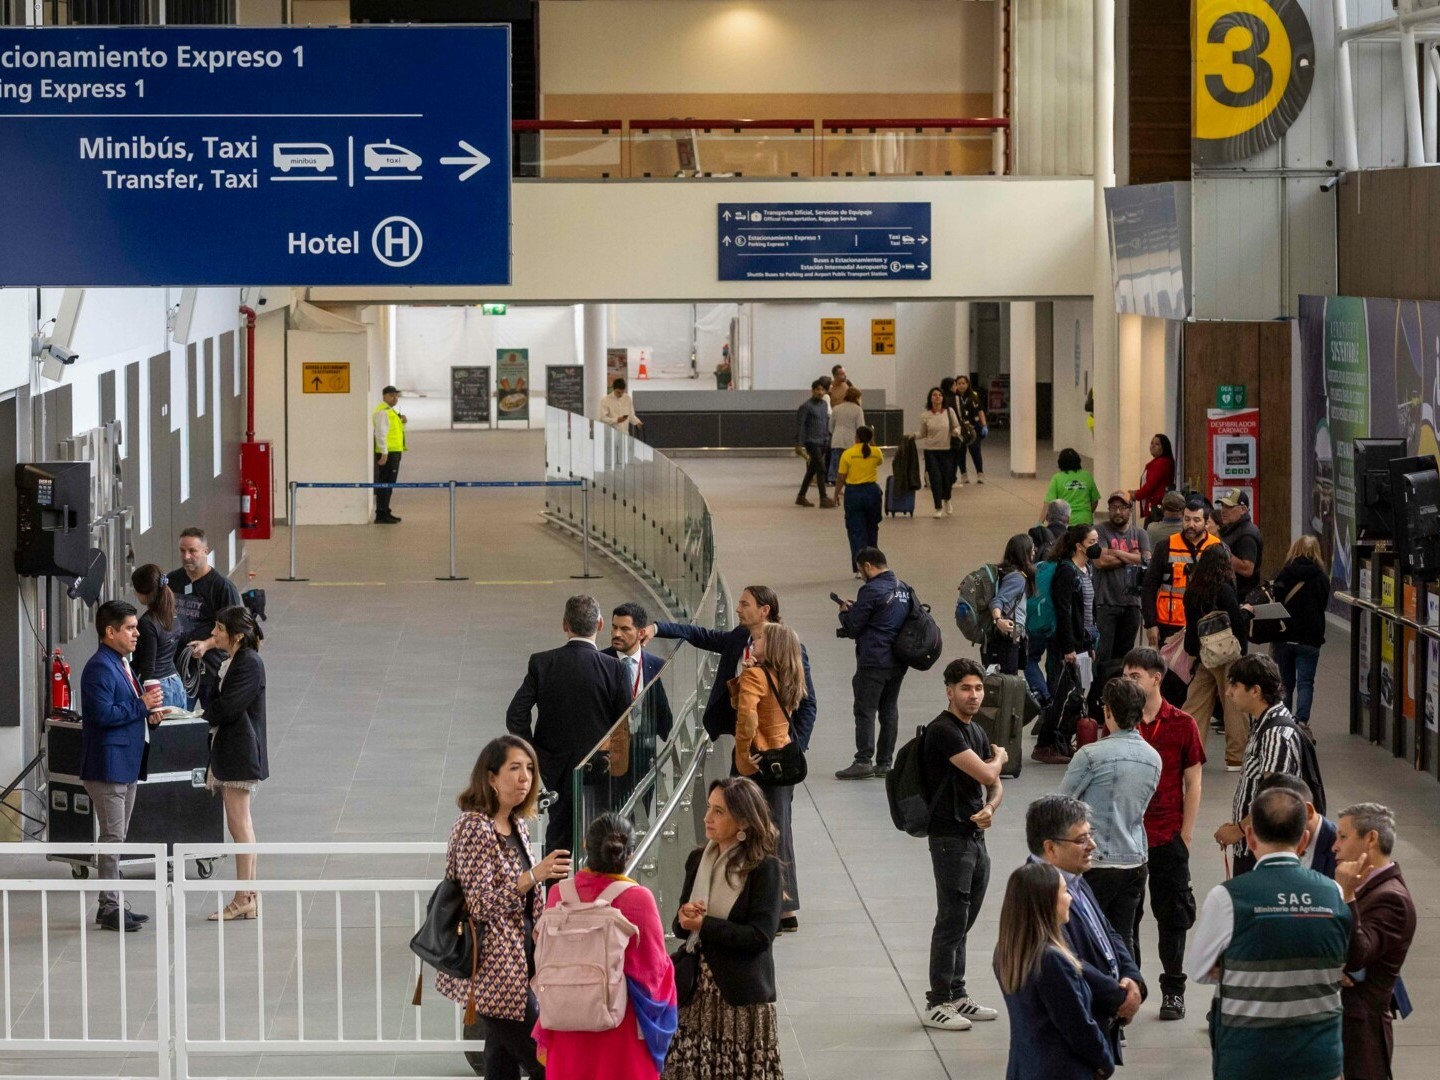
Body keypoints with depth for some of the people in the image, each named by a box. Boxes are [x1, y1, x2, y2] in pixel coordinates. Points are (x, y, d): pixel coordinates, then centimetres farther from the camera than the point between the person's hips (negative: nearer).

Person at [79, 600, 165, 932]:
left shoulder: (121, 665, 16)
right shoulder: (99, 668, -16)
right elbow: (102, 714, -25)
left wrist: (147, 712, 6)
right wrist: (142, 706, -19)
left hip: (126, 764, 10)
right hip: (107, 765, -10)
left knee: (117, 837, 14)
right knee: (112, 838, -7)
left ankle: (112, 906, 19)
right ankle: (110, 909, -3)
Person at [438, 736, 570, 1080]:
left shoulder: (518, 825, 11)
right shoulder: (474, 827, -16)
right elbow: (480, 905, -21)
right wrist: (534, 876, -29)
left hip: (520, 966, 8)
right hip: (496, 971, -8)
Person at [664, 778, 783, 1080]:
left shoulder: (764, 867, -8)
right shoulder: (698, 859, 8)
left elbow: (760, 936, -15)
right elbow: (681, 926, 12)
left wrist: (704, 924, -15)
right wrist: (685, 917, -11)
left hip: (741, 995, -5)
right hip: (697, 991, 5)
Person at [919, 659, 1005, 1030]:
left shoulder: (976, 730, 14)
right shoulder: (943, 731, -14)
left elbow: (996, 785, 16)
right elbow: (985, 774, -20)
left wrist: (990, 808, -6)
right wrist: (999, 757, 3)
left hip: (975, 836, 8)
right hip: (950, 837, -8)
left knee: (963, 921, 14)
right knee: (952, 920, -6)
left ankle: (957, 996, 22)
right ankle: (937, 1003, 0)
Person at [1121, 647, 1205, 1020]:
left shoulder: (1182, 725, -2)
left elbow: (1193, 783, 1)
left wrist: (1185, 835, -4)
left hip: (1168, 835, -2)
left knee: (1172, 914, 4)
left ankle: (1173, 990, 15)